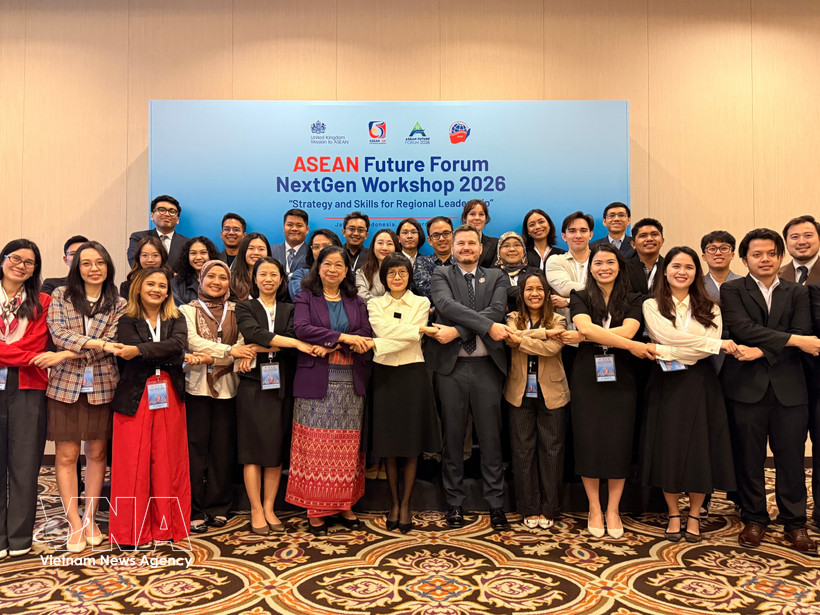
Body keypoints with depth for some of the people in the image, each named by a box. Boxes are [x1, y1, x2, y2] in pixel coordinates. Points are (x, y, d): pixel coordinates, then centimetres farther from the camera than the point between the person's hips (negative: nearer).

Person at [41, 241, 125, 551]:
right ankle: (74, 524, 12)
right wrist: (96, 342, -19)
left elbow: (109, 345, -6)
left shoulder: (118, 304, 4)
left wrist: (64, 355, -14)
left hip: (101, 386, 1)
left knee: (97, 453, 7)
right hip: (64, 385, 0)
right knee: (66, 456, 2)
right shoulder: (60, 296, 5)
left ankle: (90, 518, 20)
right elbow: (58, 333, -8)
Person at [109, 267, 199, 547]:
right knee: (134, 462, 0)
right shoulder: (127, 321, 4)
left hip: (169, 397, 2)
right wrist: (180, 356, -10)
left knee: (168, 461, 4)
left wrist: (139, 350, -20)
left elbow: (178, 343, -12)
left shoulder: (176, 319, 10)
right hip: (135, 398, -2)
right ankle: (131, 530, 12)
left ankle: (166, 525, 14)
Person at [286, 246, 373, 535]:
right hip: (316, 381, -3)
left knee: (347, 445, 5)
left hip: (351, 381, 3)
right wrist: (342, 337, -16)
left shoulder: (356, 302, 15)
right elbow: (302, 329, -11)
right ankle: (315, 508, 7)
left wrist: (331, 346, -12)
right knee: (315, 445, -2)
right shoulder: (305, 298, 6)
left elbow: (364, 337, 2)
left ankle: (344, 504, 16)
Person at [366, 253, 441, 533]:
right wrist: (422, 329, -14)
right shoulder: (375, 304, 8)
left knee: (412, 443, 2)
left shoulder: (421, 303, 5)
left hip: (412, 376, -1)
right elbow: (383, 330, -11)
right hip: (384, 376, 1)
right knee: (388, 443, 6)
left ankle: (406, 505, 14)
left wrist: (376, 344, -18)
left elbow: (411, 339, -10)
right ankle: (394, 503, 20)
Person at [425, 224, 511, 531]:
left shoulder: (497, 277, 11)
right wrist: (487, 325, -22)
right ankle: (455, 503, 19)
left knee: (490, 437, 6)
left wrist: (458, 331, -17)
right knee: (452, 437, 7)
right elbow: (446, 305, -13)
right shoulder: (441, 275, 7)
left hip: (487, 366, 1)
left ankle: (496, 503, 17)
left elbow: (497, 310, -8)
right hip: (450, 366, -1)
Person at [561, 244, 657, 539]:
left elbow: (628, 330, -12)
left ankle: (613, 510, 17)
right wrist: (630, 345, -18)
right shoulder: (580, 297, 5)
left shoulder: (633, 300, 7)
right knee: (588, 440, 3)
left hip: (620, 378, 1)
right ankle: (594, 508, 17)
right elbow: (585, 327, -14)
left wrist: (584, 336, -14)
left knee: (618, 442, 2)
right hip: (587, 378, 0)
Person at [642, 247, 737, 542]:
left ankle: (694, 515, 20)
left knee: (700, 448, 4)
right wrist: (717, 345, -12)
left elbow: (710, 346, -8)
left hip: (700, 384, 1)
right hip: (666, 384, -1)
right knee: (668, 448, 4)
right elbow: (669, 335, -13)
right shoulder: (652, 306, 3)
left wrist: (665, 352, -17)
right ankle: (673, 515, 20)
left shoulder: (710, 309, 7)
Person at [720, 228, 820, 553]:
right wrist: (794, 340, -14)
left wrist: (762, 350, -16)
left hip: (789, 387, 2)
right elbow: (742, 328, -12)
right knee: (749, 458, 5)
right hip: (746, 385, -2)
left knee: (791, 457, 7)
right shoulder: (731, 290, 4)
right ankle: (754, 520, 20)